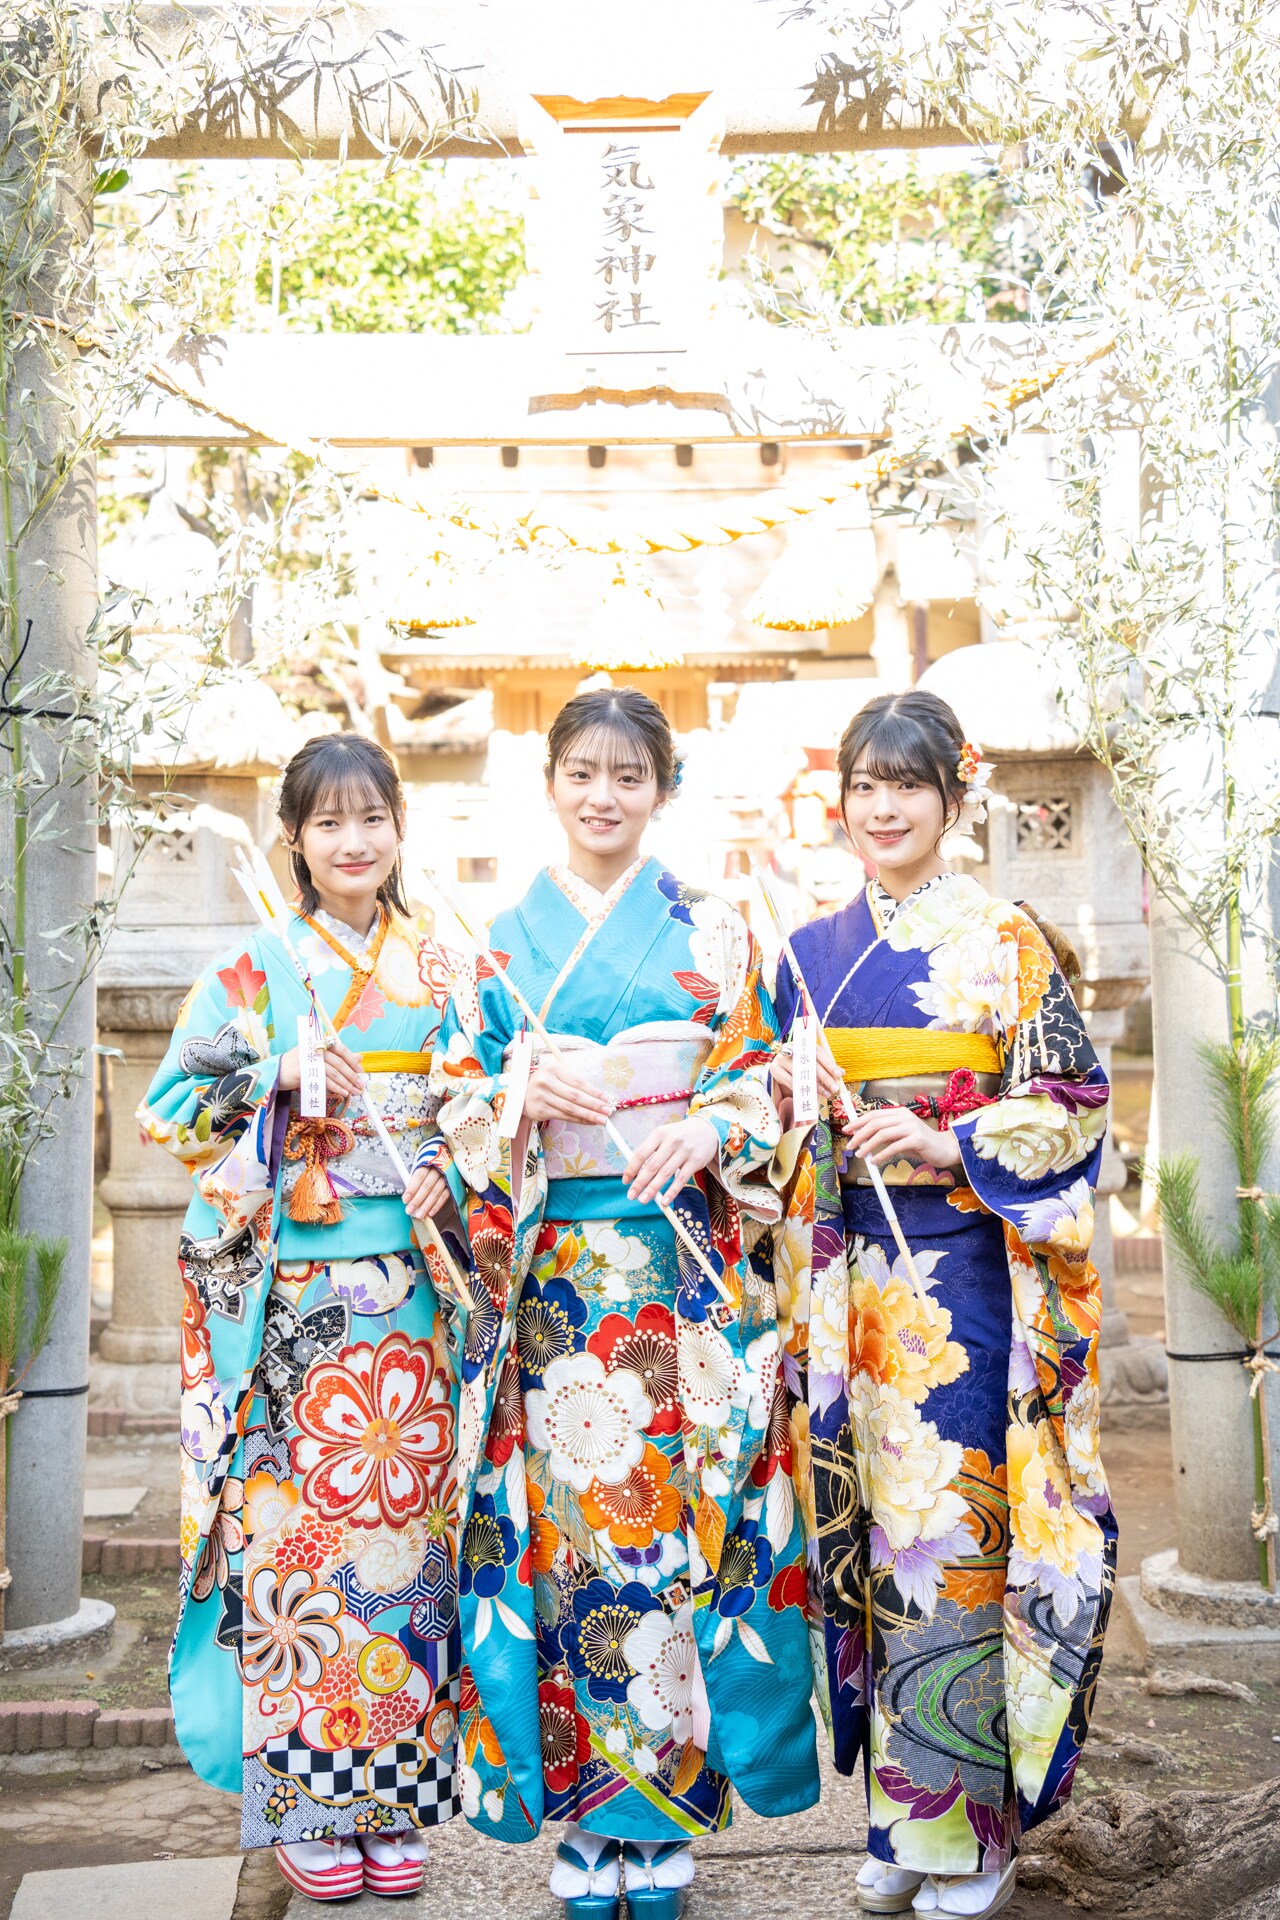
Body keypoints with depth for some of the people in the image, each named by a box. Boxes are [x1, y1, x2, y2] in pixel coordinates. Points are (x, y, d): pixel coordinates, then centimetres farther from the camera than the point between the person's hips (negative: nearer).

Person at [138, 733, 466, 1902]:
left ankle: (396, 1797, 15)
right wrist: (281, 1079, -12)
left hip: (412, 1289, 2)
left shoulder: (438, 970, 10)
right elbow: (174, 1105, 2)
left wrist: (450, 1174, -5)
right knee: (296, 1519, -2)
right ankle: (306, 1802, 11)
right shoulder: (257, 968, 4)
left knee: (405, 1518, 3)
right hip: (296, 1294, -2)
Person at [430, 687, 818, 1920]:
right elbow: (454, 1104, 8)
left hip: (689, 1272, 0)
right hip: (556, 1275, 1)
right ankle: (585, 1816, 14)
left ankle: (664, 1817, 13)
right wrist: (523, 1092, -12)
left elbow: (761, 1086, 6)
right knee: (569, 1520, 1)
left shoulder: (713, 936, 8)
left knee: (682, 1516, -1)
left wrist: (711, 1132, -14)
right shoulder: (501, 945, 10)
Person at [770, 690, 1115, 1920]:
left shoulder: (1005, 944, -1)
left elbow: (1067, 1105, -5)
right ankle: (899, 1821, 18)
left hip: (965, 1269, -4)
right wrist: (790, 1100, -3)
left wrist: (946, 1141, -17)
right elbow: (780, 1124, 19)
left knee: (956, 1532, -4)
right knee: (875, 1529, 6)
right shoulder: (811, 953, 12)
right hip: (854, 1271, 4)